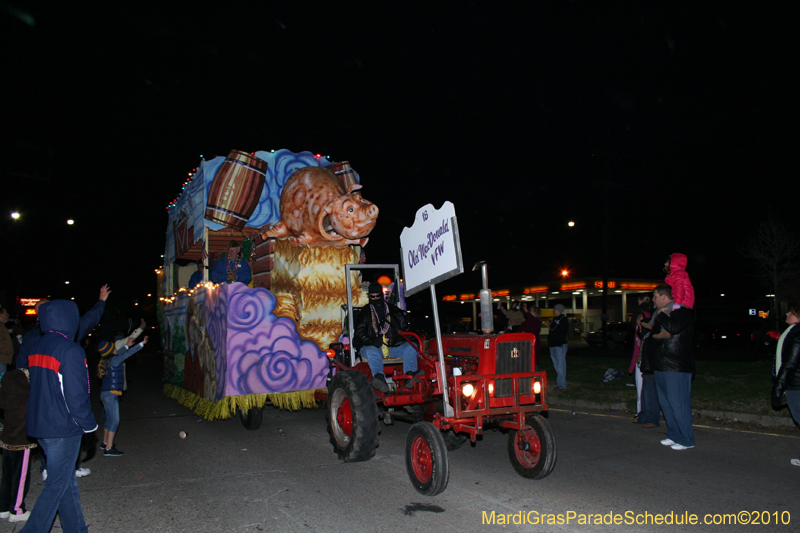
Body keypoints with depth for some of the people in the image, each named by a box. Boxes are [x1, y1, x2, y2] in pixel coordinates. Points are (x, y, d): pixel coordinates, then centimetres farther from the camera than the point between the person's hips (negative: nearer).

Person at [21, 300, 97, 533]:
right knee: (57, 485, 3)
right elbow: (77, 396, -19)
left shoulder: (37, 347, 6)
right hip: (63, 428, -8)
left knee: (66, 480, 17)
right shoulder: (70, 350, -19)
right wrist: (89, 425, -7)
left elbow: (37, 387, 15)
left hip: (39, 425, 8)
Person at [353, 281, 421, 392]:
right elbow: (359, 332, 2)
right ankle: (379, 377, -61)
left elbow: (404, 325, 18)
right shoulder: (365, 312, 11)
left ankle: (410, 375, -39)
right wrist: (372, 341, -15)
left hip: (391, 347, 3)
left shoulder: (391, 309, 19)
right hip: (371, 346, -3)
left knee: (410, 347, -19)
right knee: (373, 352, -37)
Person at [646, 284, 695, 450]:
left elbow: (674, 327, -27)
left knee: (678, 403, -8)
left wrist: (660, 315, -12)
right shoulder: (660, 313, 18)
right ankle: (673, 435, 23)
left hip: (677, 368, -9)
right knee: (665, 402, 13)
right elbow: (653, 334, 18)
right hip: (660, 366, 9)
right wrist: (657, 335, -5)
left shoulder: (682, 311, -8)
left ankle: (686, 440, 1)